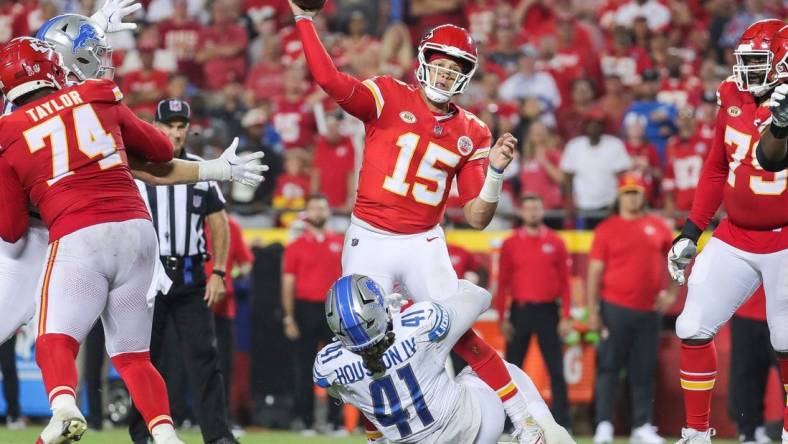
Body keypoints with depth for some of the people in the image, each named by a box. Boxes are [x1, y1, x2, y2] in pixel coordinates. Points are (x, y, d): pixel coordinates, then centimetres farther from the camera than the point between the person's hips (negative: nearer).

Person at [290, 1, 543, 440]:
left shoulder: (471, 134, 3)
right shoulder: (389, 98, -4)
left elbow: (477, 218, 1)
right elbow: (330, 79, -21)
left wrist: (495, 172, -14)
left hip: (424, 246, 1)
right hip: (369, 242, -1)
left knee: (462, 336, -10)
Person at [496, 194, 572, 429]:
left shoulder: (555, 243, 6)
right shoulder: (510, 244, 4)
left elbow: (564, 281, 5)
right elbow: (503, 283, 3)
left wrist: (565, 317, -2)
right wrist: (502, 319, -3)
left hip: (548, 312, 0)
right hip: (520, 311, 0)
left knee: (556, 370, -1)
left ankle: (562, 424, 2)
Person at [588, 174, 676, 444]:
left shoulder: (657, 227, 8)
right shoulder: (606, 229, 0)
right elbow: (595, 272, -2)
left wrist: (672, 293, 9)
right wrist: (593, 312, -7)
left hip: (649, 310, 3)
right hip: (616, 309, -3)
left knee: (644, 371, 6)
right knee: (609, 367, -4)